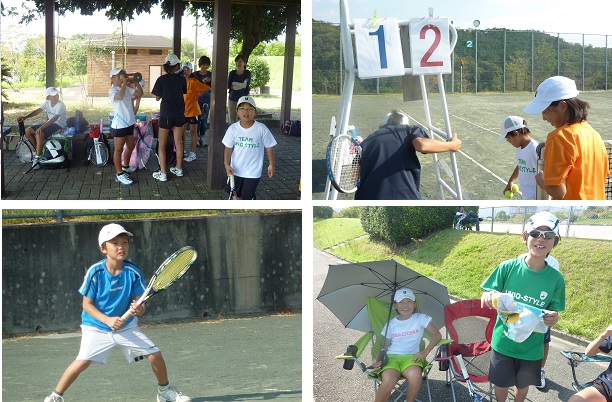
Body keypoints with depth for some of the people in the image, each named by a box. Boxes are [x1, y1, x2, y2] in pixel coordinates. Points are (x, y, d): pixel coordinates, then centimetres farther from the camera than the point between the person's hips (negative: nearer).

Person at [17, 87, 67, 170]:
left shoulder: (60, 105, -20)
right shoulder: (47, 103, 3)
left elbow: (54, 118, -31)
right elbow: (37, 111, -2)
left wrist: (41, 127, -39)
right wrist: (25, 117, -19)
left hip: (59, 125, -8)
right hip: (49, 123, 8)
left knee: (39, 133, -32)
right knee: (28, 131, -2)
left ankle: (37, 158, -24)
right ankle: (38, 150, 9)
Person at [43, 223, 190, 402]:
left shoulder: (133, 272, -11)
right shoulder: (95, 272, -16)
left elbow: (141, 304, -8)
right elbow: (87, 304, -11)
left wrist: (140, 310, -32)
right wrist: (108, 320, -24)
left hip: (126, 326, 3)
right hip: (96, 327, -2)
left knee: (155, 355, -6)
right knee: (83, 361, -21)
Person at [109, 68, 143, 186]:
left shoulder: (127, 88, 9)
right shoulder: (112, 90, -12)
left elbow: (140, 93, 7)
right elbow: (119, 96, -33)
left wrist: (136, 82, -5)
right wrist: (124, 83, -26)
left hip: (129, 123, 8)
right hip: (119, 125, -8)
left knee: (130, 147, 21)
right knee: (119, 149, -1)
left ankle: (125, 166, 41)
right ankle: (119, 174, 3)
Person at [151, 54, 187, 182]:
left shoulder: (162, 79, -11)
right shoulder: (182, 79, -4)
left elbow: (157, 97, -4)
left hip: (166, 114, -3)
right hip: (179, 114, 3)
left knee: (162, 145, 4)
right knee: (178, 142, 17)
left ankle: (162, 173, 2)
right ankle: (178, 169, 28)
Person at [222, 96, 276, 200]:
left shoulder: (261, 129, -13)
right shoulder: (233, 129, -7)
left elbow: (269, 147, -2)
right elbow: (228, 148, -4)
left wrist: (271, 165, 3)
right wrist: (227, 164, -16)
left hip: (253, 172, -3)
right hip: (236, 170, 3)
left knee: (247, 197, -3)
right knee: (237, 196, 16)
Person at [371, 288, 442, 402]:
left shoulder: (420, 318, 9)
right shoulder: (391, 323, 14)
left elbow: (437, 335, 0)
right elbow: (385, 346, 13)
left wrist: (424, 352, -13)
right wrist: (378, 361, -7)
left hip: (411, 357, 0)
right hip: (391, 357, 0)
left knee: (415, 376, -37)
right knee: (389, 382, -35)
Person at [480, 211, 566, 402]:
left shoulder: (556, 278, -11)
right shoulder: (507, 267, -14)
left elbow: (553, 313, 0)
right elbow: (486, 299, -7)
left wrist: (553, 319, -24)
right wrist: (489, 297, -31)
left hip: (532, 346, 1)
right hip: (502, 341, -1)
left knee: (523, 386, 20)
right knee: (501, 385, 14)